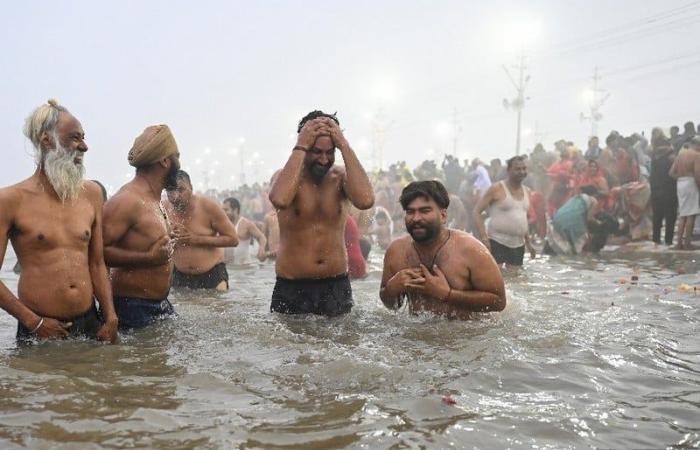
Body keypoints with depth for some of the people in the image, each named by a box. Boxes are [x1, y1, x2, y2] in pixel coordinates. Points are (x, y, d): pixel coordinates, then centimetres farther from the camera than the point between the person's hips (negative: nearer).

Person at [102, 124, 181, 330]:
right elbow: (98, 250, -27)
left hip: (160, 304, 9)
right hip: (132, 307, -9)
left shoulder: (155, 201, 13)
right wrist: (149, 257, -26)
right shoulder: (127, 200, -19)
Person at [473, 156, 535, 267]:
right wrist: (484, 237, -19)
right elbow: (477, 212, -9)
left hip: (518, 245, 7)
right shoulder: (496, 189, -8)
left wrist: (528, 242, 21)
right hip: (496, 242, -7)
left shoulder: (527, 191, 12)